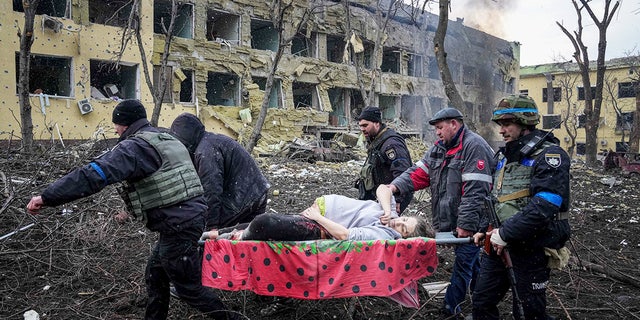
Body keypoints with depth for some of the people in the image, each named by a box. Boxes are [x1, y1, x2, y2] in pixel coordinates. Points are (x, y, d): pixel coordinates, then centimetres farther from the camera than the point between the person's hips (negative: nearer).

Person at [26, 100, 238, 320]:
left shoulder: (135, 147, -14)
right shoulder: (167, 140, 17)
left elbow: (94, 174, -25)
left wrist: (47, 197, -23)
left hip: (178, 226, -9)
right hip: (191, 216, 10)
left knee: (188, 286, 5)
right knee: (155, 276, 20)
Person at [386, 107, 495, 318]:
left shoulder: (474, 147, -16)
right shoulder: (439, 148, 12)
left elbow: (474, 192, -22)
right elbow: (419, 172, 7)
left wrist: (466, 224, -24)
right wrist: (396, 185, -10)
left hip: (469, 223, -8)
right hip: (453, 221, 9)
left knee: (463, 265, 0)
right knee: (472, 264, 19)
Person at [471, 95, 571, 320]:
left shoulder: (549, 156, -14)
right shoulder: (505, 155, 12)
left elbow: (544, 207, -26)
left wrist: (505, 233, -23)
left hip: (531, 248, -8)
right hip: (499, 244, 8)